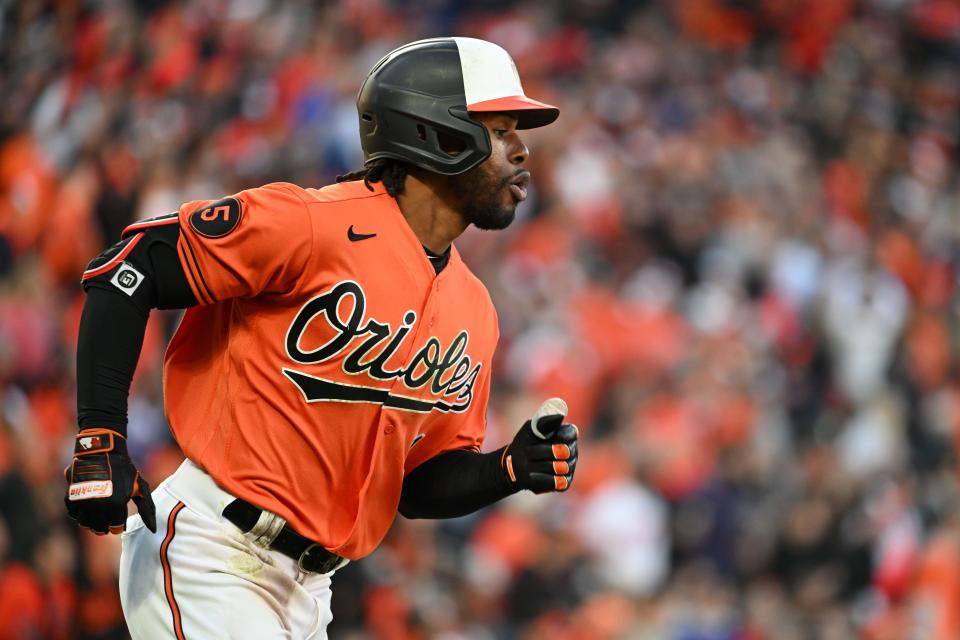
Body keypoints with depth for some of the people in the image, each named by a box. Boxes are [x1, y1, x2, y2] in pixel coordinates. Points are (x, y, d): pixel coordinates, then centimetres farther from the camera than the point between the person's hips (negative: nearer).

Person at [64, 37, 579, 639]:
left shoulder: (473, 312, 11)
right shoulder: (320, 225, -13)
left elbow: (421, 484, 18)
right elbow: (131, 269, -12)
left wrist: (513, 469, -2)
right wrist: (100, 439, -17)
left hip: (306, 588, 8)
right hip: (207, 560, -8)